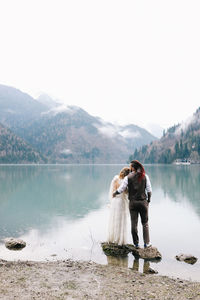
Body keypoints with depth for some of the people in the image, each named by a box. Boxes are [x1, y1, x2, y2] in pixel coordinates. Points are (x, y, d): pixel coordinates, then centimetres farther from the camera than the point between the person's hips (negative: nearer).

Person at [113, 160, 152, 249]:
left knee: (134, 224, 7)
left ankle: (136, 244, 12)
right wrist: (148, 200, 11)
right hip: (143, 201, 1)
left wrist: (114, 193, 15)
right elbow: (149, 190, 0)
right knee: (145, 223, 12)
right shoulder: (145, 176, -1)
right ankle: (146, 243, 14)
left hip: (133, 202, -1)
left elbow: (120, 189, -4)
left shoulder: (128, 177, -6)